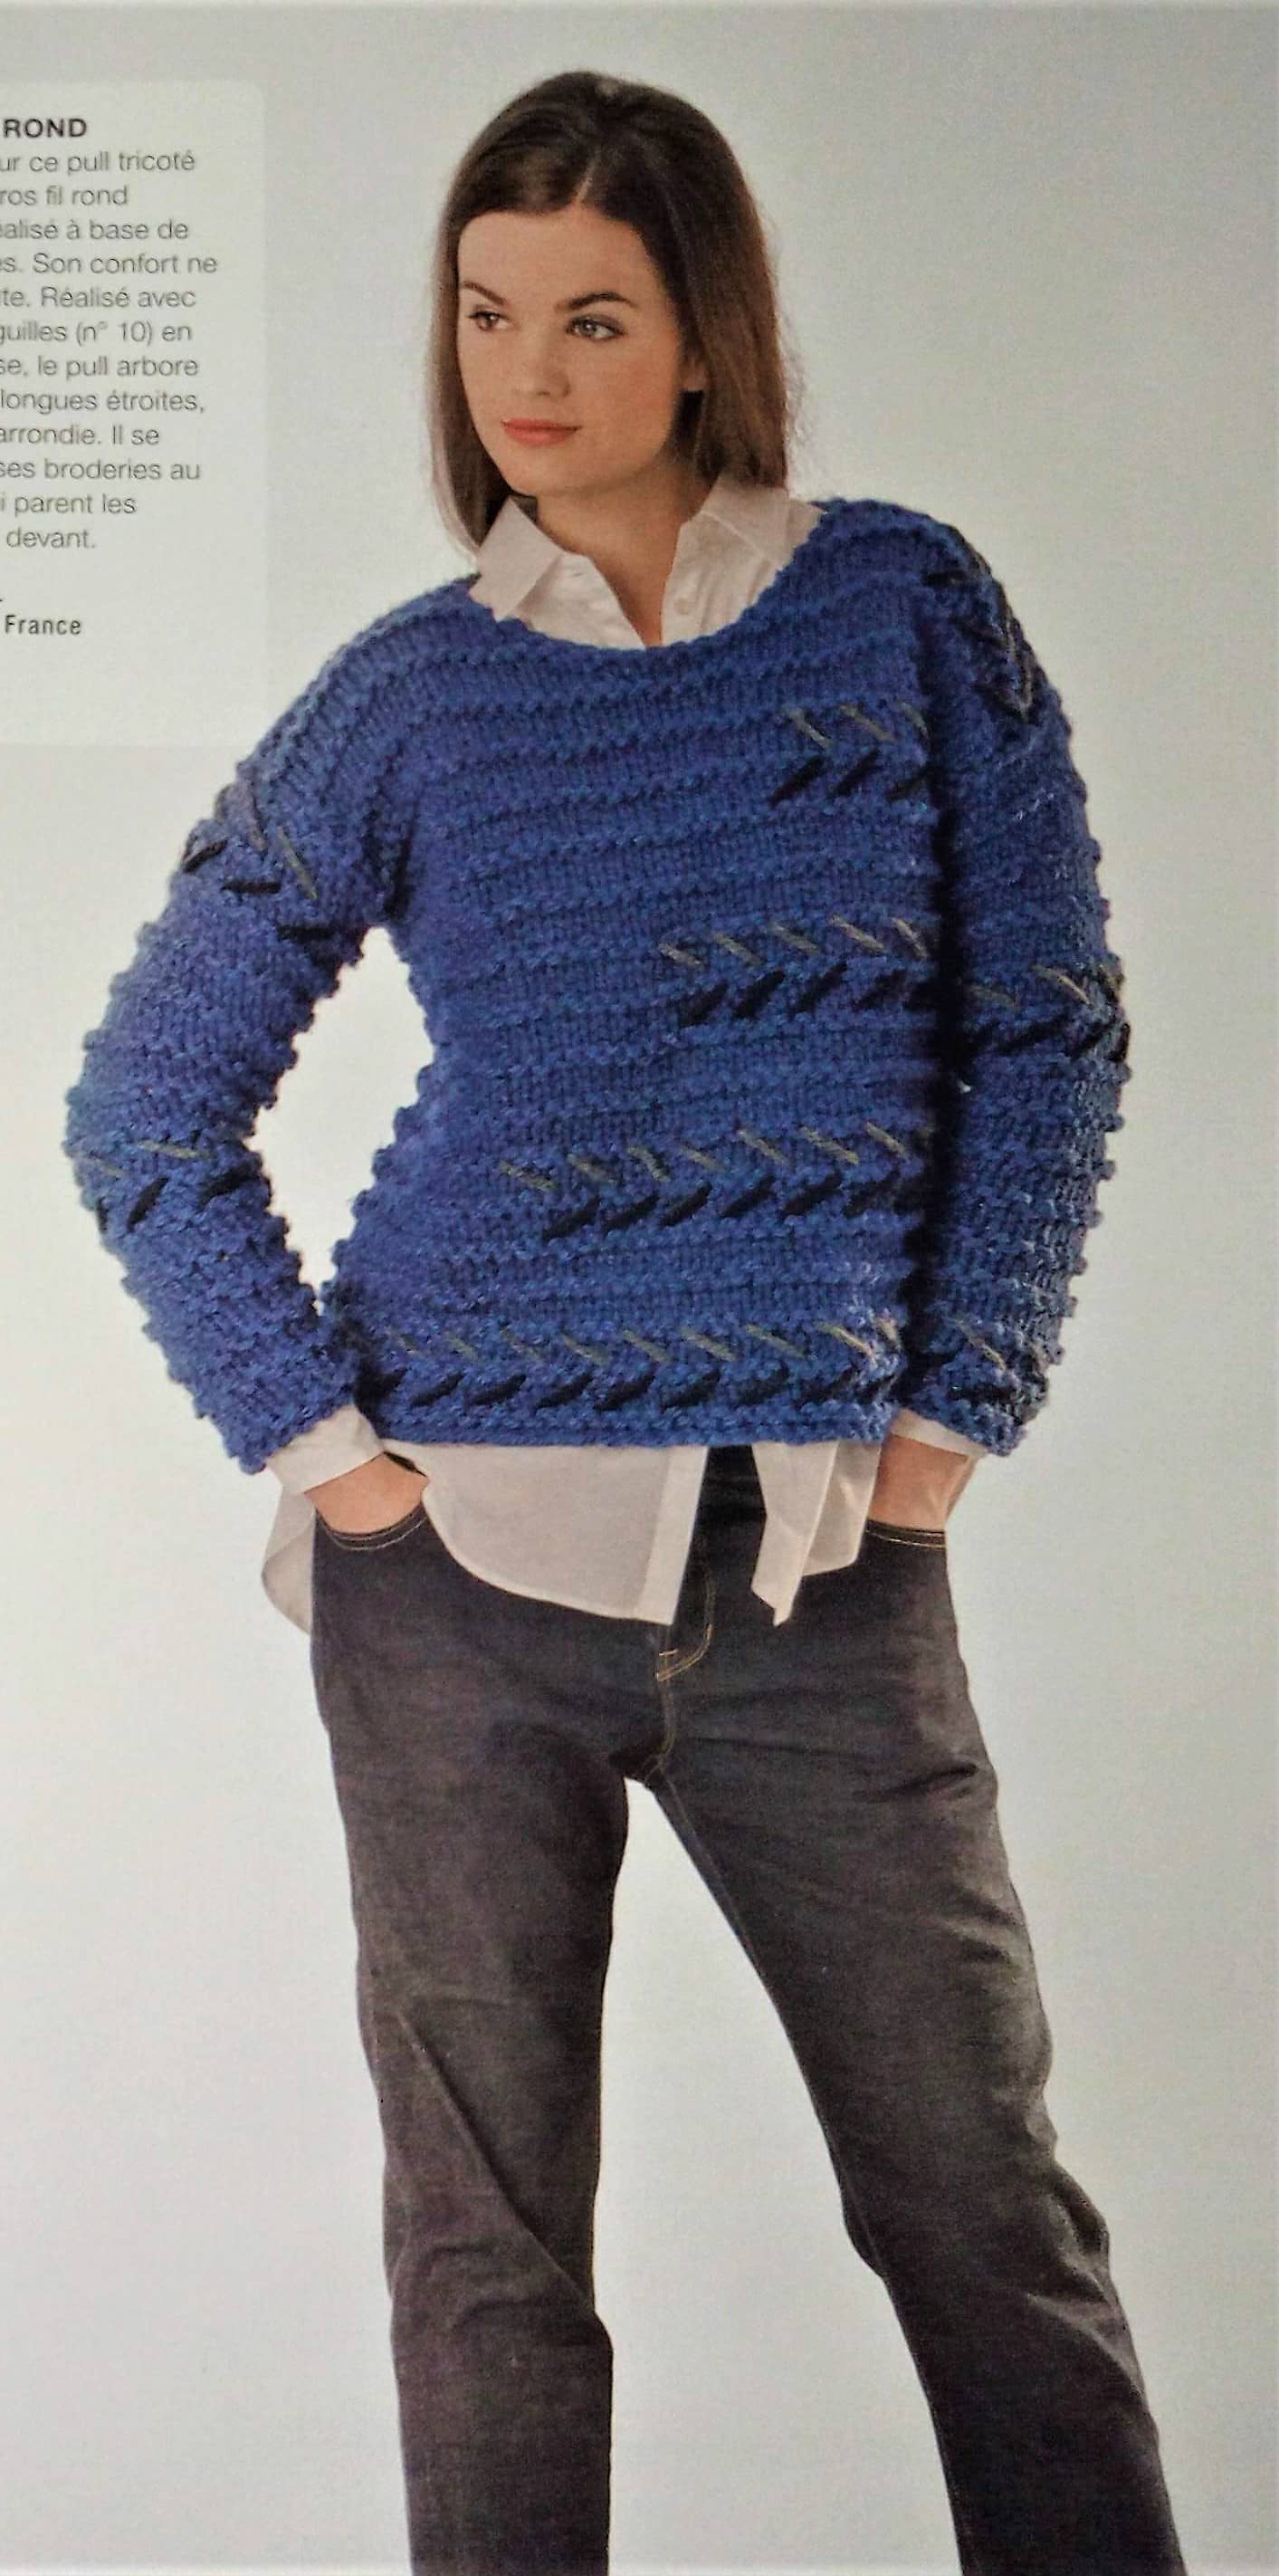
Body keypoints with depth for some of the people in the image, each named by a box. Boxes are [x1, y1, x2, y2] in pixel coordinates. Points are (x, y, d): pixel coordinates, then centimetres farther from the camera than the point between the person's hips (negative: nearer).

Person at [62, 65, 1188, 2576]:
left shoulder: (905, 608, 2)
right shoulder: (410, 698, 2)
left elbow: (1042, 1029, 6)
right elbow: (143, 1110, 8)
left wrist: (959, 1408, 0)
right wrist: (308, 1429, -2)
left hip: (820, 1562, 0)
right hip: (465, 1554, 0)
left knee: (987, 2206, 7)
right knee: (488, 2236, 9)